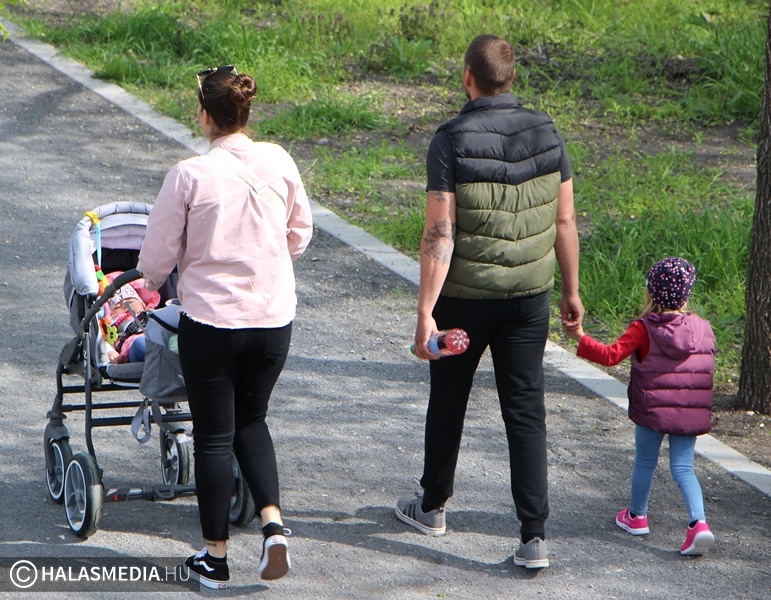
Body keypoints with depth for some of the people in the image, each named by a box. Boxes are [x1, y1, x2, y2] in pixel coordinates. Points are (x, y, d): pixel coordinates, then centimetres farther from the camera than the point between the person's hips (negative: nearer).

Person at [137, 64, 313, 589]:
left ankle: (216, 558, 17)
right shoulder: (279, 163, -3)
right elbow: (301, 234, 11)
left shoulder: (190, 175, -15)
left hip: (211, 319, -4)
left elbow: (158, 255, -6)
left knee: (214, 435, 9)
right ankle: (273, 524, 3)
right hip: (274, 315, 4)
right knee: (251, 421, 22)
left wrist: (154, 281, 17)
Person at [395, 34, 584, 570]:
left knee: (448, 403, 17)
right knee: (526, 414, 4)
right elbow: (565, 222, 4)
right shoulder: (547, 134, -1)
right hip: (529, 298, 3)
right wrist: (571, 291, 15)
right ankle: (535, 536, -4)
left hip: (466, 298, -3)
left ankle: (433, 506, 36)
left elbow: (439, 235, -18)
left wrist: (426, 314, -18)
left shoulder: (451, 142, -14)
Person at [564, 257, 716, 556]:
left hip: (651, 409, -3)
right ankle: (698, 522, -15)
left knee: (645, 462, 16)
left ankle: (637, 515, 34)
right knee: (683, 467, 5)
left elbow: (610, 355, -17)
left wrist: (580, 337, -10)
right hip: (691, 414, 3)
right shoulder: (703, 329, 2)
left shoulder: (643, 330, -11)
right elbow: (708, 368, 12)